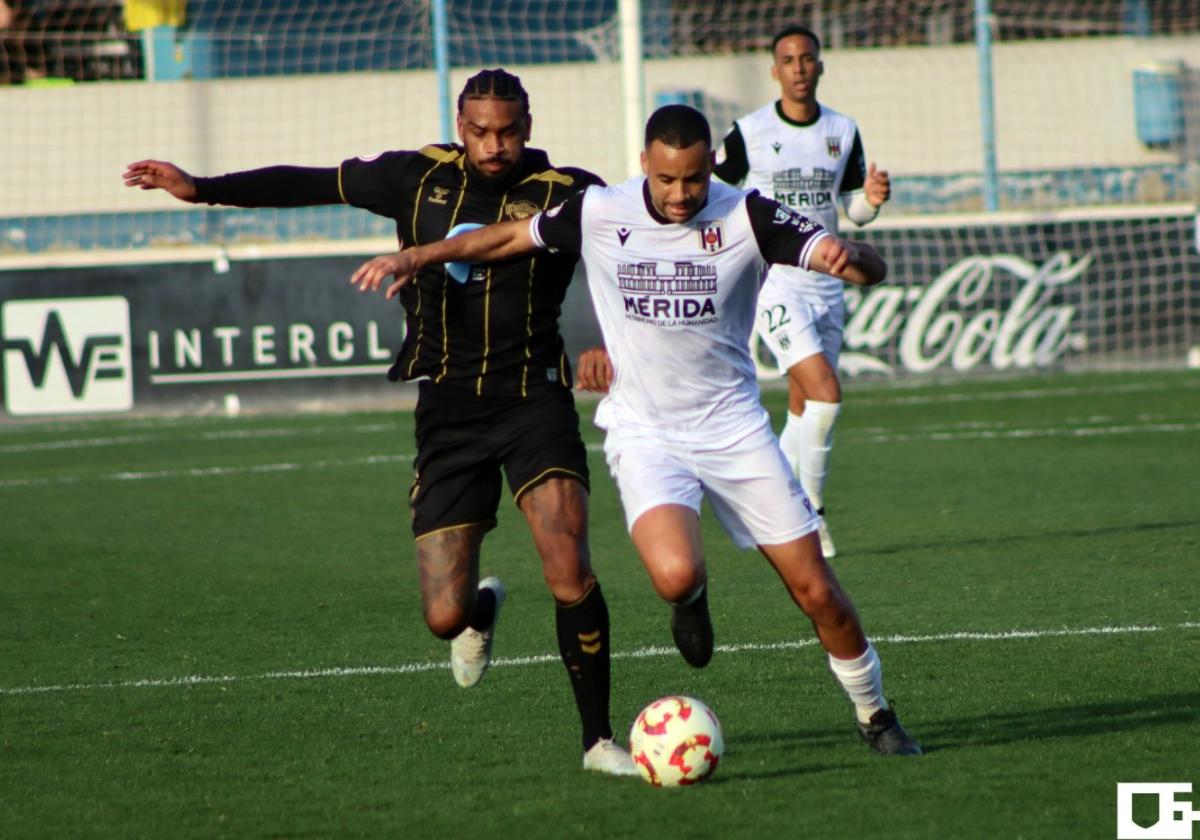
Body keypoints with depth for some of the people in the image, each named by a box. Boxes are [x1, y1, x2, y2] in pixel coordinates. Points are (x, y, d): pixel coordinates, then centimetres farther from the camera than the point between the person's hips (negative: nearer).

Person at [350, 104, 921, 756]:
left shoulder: (746, 217, -11)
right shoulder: (600, 213, -7)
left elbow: (871, 269, -16)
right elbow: (507, 237, 10)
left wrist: (849, 256, -39)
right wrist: (418, 256, 1)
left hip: (735, 428, 1)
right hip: (644, 433, -1)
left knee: (816, 592, 0)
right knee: (675, 574, -29)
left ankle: (875, 715, 25)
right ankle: (690, 599, 10)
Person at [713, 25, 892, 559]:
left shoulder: (843, 131, 8)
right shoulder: (749, 133, -6)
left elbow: (853, 211, 14)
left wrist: (871, 200, -6)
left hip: (825, 283, 5)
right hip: (772, 281, -5)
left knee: (804, 408, 8)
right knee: (825, 393, -19)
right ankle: (811, 512, -8)